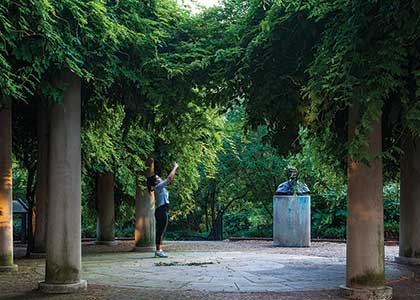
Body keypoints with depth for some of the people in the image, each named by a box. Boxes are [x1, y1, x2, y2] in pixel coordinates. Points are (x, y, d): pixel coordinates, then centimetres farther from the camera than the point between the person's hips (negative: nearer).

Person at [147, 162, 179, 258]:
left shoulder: (160, 187, 17)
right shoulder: (158, 187, -9)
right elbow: (169, 177, -11)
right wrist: (175, 167, -2)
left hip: (163, 211, 10)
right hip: (162, 210, -10)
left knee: (161, 232, 10)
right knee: (161, 231, -10)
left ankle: (159, 250, 12)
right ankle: (158, 251, -10)